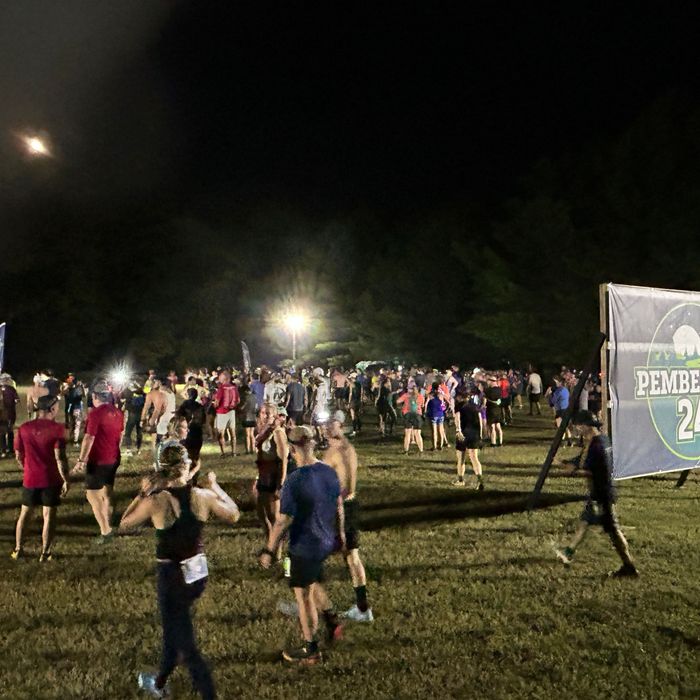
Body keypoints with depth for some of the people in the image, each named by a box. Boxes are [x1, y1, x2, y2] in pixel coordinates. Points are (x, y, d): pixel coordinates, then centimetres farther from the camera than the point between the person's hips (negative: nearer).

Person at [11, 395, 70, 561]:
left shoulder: (24, 428, -1)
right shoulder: (57, 428, -14)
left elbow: (18, 456, 5)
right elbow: (60, 457, -18)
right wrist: (66, 479, -11)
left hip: (30, 478, 4)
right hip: (51, 479, -4)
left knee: (24, 514, 20)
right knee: (49, 516, 6)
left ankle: (17, 550, 26)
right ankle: (45, 553, 10)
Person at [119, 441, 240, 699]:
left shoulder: (155, 501, -20)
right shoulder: (203, 495, -11)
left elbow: (123, 526, -3)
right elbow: (233, 515, 6)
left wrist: (141, 494, 5)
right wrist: (215, 487, 15)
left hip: (173, 576, -5)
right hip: (198, 573, 5)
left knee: (187, 647, 8)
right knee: (174, 628, 29)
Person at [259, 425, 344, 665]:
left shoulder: (295, 480, -26)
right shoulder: (329, 472, -5)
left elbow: (283, 521, -21)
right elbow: (339, 507, 6)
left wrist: (269, 550, -10)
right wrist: (340, 534, 21)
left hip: (304, 547, -7)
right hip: (326, 542, 7)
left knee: (304, 596, 11)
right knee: (313, 584, 30)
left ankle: (311, 651, 25)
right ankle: (332, 621, 32)